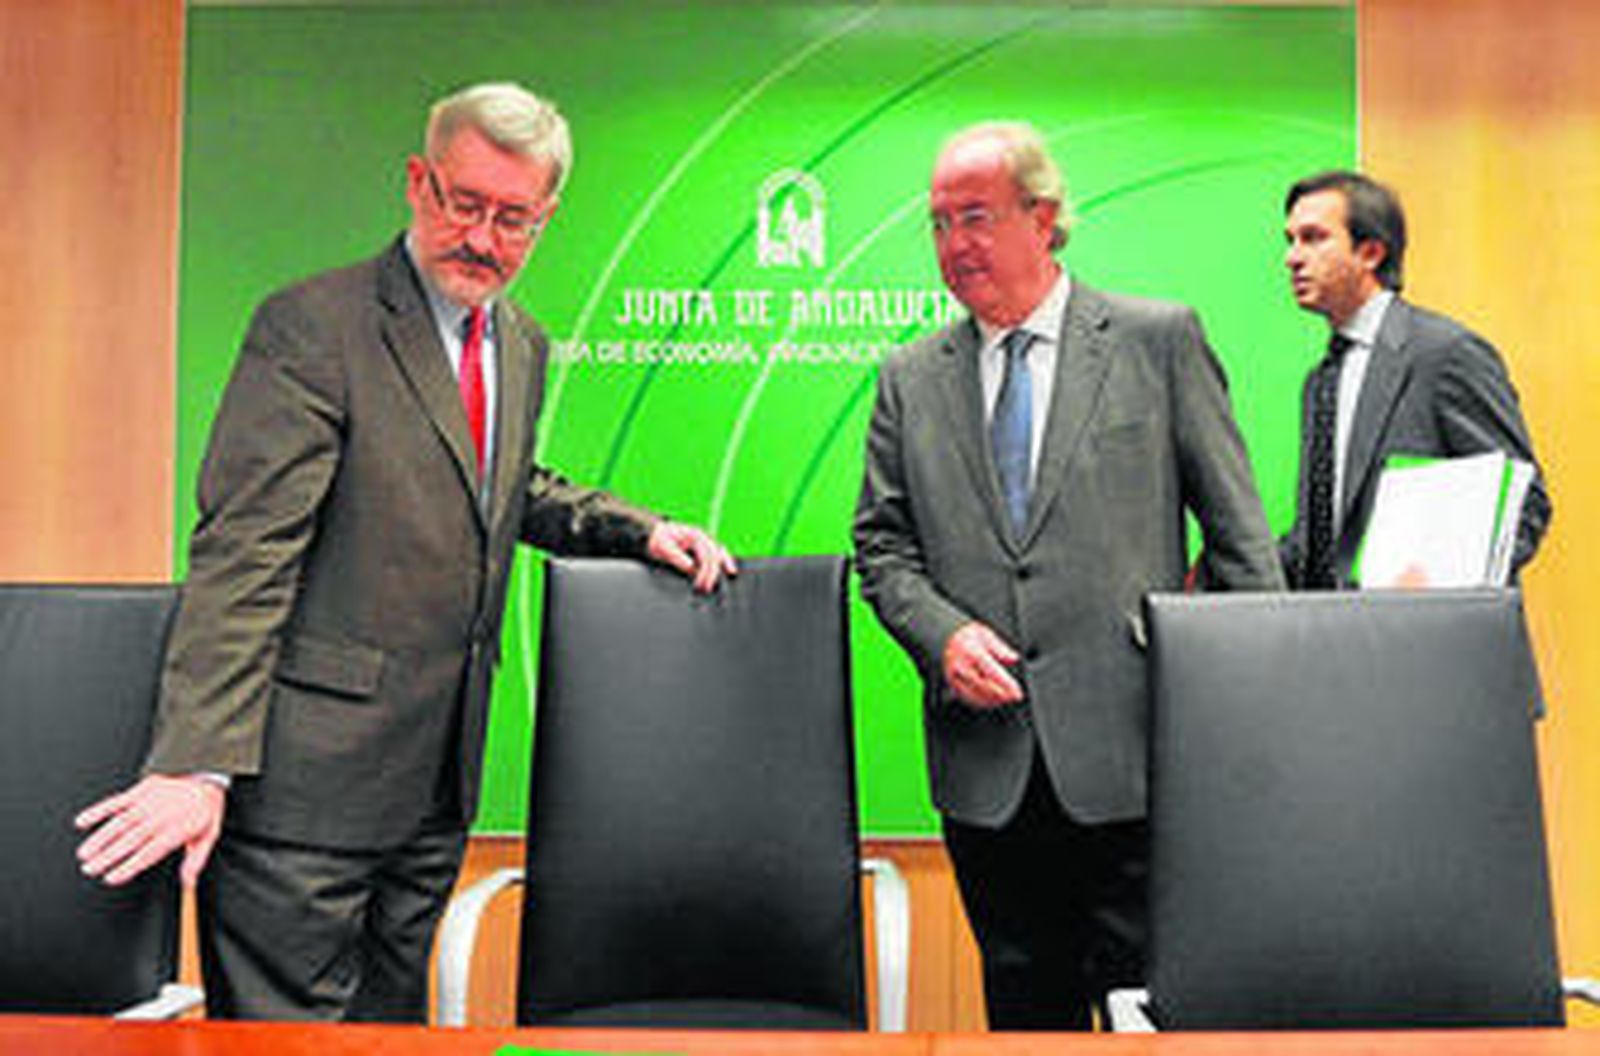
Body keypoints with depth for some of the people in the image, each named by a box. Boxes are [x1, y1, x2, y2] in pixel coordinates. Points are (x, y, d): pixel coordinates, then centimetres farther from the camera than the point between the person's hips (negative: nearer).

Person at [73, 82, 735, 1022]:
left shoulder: (523, 346, 12)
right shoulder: (312, 326, -11)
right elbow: (243, 552, -17)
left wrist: (638, 530, 10)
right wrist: (199, 763, -24)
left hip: (438, 778, 7)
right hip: (309, 779, -7)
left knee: (392, 1021, 18)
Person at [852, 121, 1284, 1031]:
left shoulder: (1160, 340, 3)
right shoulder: (910, 380, 11)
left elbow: (1237, 528, 2)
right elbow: (883, 546, 11)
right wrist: (942, 633, -8)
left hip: (1132, 751, -3)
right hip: (985, 767, 3)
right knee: (1023, 1004, 14)